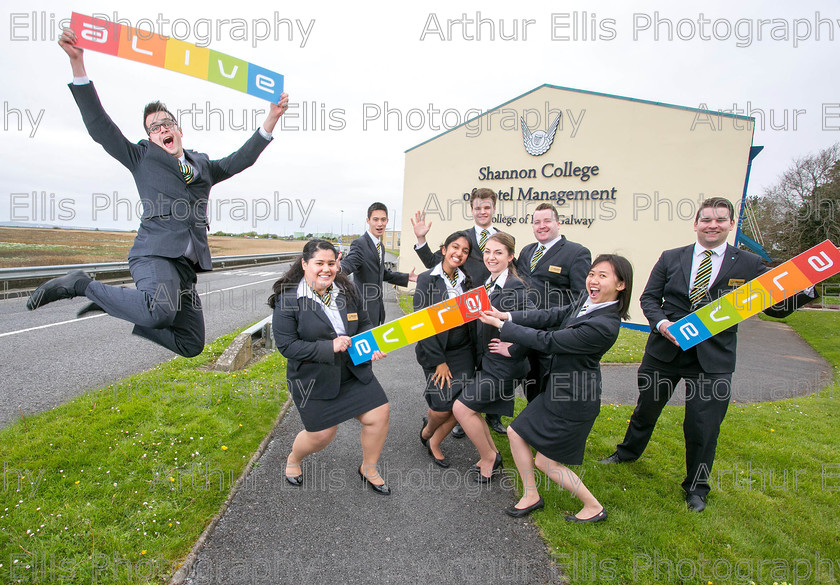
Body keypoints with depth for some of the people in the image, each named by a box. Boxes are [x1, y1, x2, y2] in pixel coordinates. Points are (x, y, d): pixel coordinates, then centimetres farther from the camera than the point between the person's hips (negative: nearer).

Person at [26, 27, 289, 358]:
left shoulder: (204, 166, 26)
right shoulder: (142, 158, 16)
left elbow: (242, 159, 24)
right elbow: (99, 126, 8)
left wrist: (271, 119, 18)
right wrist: (77, 64, 1)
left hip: (187, 264, 5)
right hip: (156, 253, -5)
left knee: (191, 345, 3)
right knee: (161, 311, -38)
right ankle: (81, 284, -9)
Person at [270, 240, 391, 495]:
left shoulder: (346, 290, -1)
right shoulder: (288, 299, -15)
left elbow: (364, 323, 9)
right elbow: (286, 345, -18)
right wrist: (329, 347, -26)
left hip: (354, 371, 5)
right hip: (314, 380, -4)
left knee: (379, 414, 1)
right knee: (321, 435, 6)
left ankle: (368, 468, 29)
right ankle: (293, 459, 44)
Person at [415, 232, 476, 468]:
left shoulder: (467, 280, 5)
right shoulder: (427, 279, -7)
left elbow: (472, 319, 8)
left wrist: (475, 355, 0)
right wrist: (438, 361, -12)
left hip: (464, 351, 4)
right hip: (435, 351, -3)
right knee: (442, 408, -5)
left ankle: (434, 442, 26)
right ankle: (427, 430, 32)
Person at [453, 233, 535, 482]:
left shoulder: (514, 287, -20)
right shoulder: (487, 284, 7)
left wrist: (513, 349, -21)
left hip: (503, 365, -8)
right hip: (486, 361, 9)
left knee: (462, 408, -5)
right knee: (471, 408, 14)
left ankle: (488, 457, 19)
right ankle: (492, 455, 35)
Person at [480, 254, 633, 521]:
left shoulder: (604, 325, -28)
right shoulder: (587, 302, -1)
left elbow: (548, 341, -25)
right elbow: (551, 316, -3)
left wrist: (503, 326, -18)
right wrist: (506, 316, -13)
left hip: (574, 399, -9)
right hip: (558, 388, 9)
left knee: (545, 461, 6)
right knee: (515, 432, 13)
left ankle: (594, 507, 29)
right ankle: (531, 496, 32)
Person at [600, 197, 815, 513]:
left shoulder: (749, 264, 0)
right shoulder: (670, 258, 2)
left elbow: (776, 307, -1)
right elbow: (649, 297, 2)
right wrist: (660, 322, -16)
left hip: (712, 360, -1)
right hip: (664, 350, 2)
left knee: (703, 427, 6)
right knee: (646, 407, 18)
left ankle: (696, 488, 32)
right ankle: (628, 451, 46)